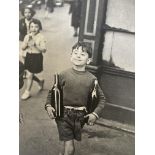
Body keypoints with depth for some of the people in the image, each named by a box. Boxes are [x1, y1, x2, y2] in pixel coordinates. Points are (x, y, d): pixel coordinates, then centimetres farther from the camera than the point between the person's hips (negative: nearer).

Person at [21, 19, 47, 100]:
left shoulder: (41, 37, -13)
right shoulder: (27, 36, 1)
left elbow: (44, 50, -17)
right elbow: (23, 48, -2)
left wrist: (35, 45, -28)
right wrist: (27, 41, -17)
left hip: (37, 57, -5)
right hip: (29, 56, 6)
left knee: (29, 75, -1)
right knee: (30, 74, 14)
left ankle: (27, 92, 19)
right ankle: (40, 82, 43)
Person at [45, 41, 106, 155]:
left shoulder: (91, 79, -5)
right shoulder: (63, 75, -7)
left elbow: (102, 98, 3)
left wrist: (95, 114, -7)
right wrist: (48, 105, -11)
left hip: (81, 116, 2)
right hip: (63, 114, -2)